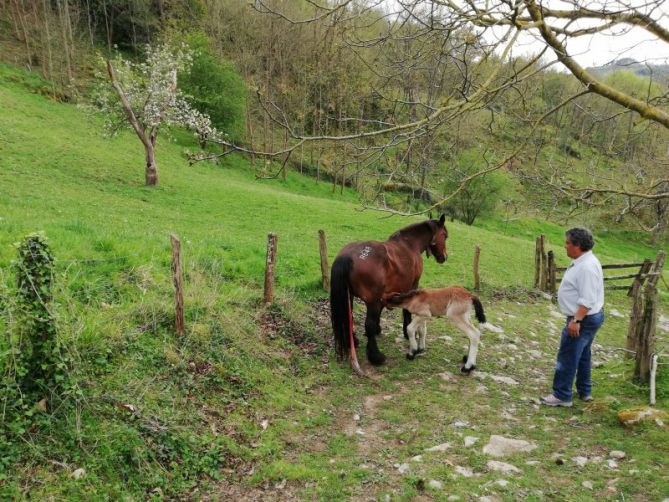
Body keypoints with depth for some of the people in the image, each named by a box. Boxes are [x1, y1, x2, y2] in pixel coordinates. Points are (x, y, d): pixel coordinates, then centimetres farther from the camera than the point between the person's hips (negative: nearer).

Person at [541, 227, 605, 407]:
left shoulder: (586, 267, -24)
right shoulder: (583, 262, 9)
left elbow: (587, 300, -28)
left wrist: (576, 320, -29)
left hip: (583, 320, -11)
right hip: (586, 318, 11)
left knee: (567, 358, -3)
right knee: (582, 355, 21)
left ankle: (562, 396, 5)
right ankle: (584, 391, 33)